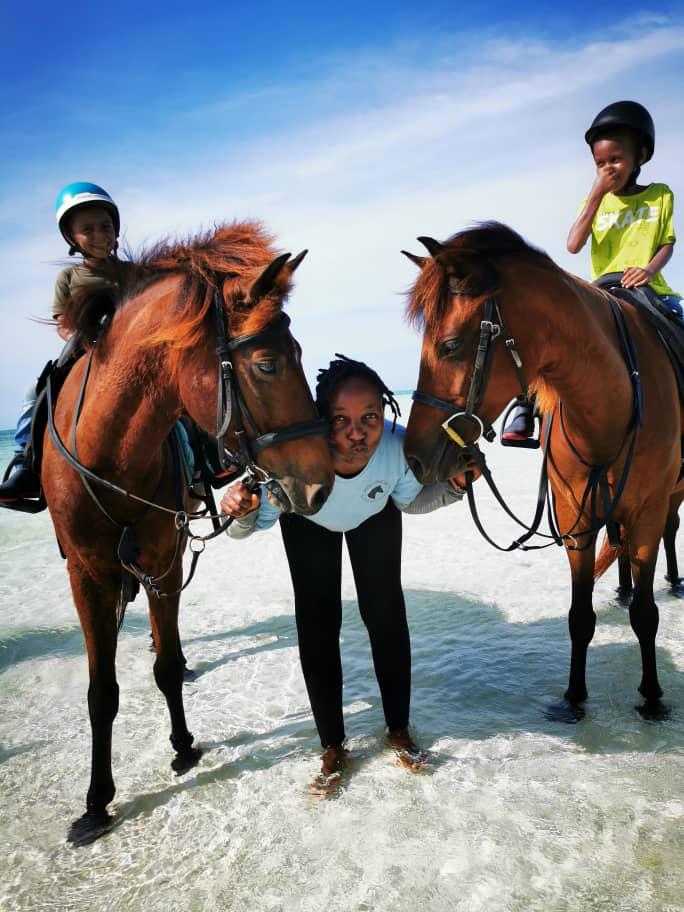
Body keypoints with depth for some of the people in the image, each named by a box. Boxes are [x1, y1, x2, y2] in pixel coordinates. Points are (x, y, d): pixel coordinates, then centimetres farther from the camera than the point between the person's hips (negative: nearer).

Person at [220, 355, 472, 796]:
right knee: (317, 625, -1)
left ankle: (399, 729, 26)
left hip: (376, 517, 1)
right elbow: (254, 524, -27)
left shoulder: (401, 446, -39)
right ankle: (333, 747, 17)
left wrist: (453, 487, -32)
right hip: (308, 523, -1)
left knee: (386, 615, 3)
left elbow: (411, 501, -14)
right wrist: (242, 513, -49)